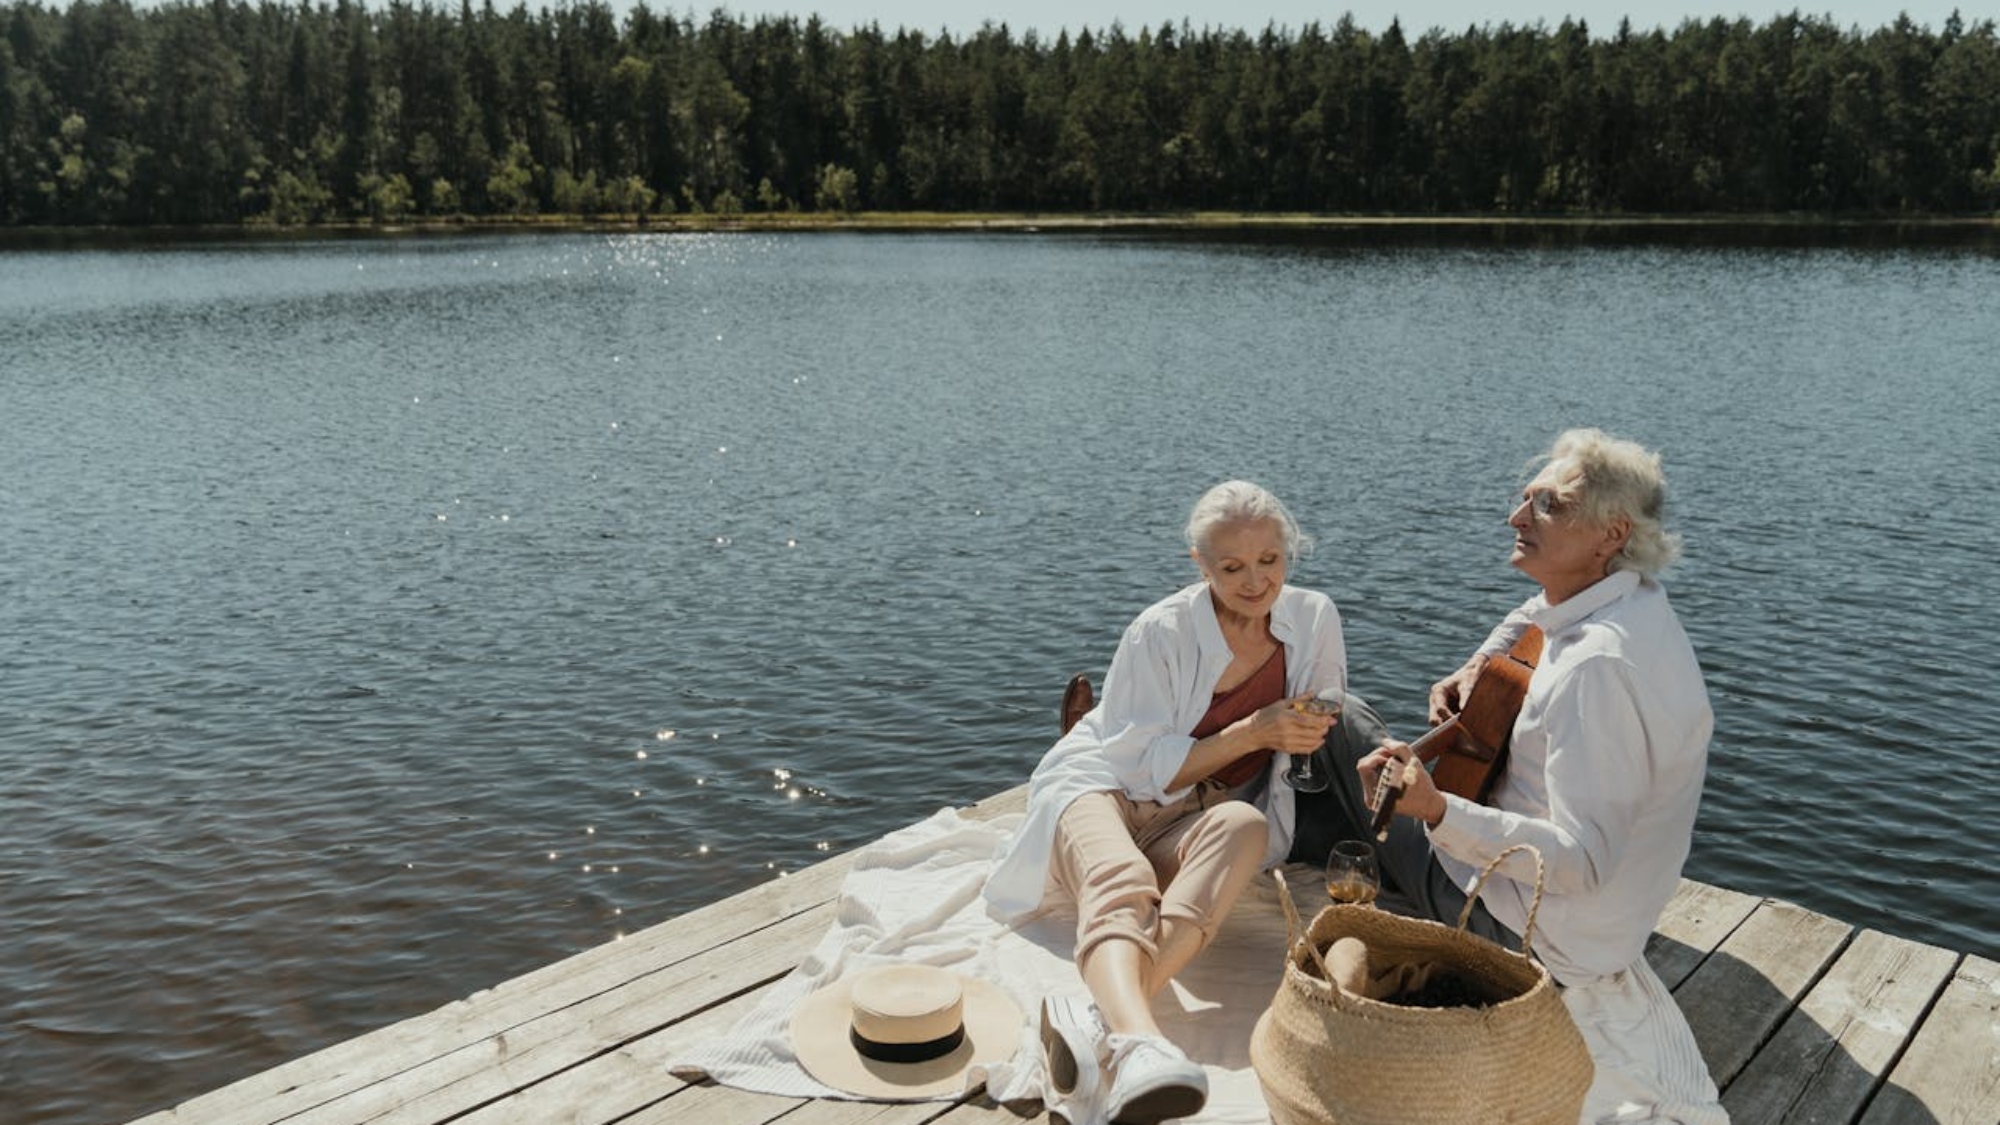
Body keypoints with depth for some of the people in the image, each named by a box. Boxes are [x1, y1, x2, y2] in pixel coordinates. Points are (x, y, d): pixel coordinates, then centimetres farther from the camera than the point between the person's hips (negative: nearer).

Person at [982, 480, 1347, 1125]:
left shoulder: (1314, 619, 1)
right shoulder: (1162, 632, -13)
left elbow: (1325, 729, 17)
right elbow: (1148, 767, -12)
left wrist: (1309, 733, -6)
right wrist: (1252, 734, -22)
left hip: (1190, 818, 3)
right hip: (1101, 787, -3)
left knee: (1245, 826, -34)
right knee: (1121, 880, -38)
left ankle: (1098, 1020, -53)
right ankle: (1134, 1042, -68)